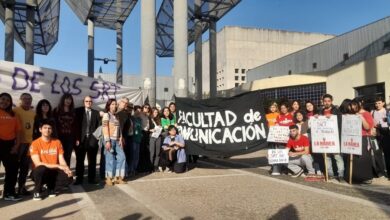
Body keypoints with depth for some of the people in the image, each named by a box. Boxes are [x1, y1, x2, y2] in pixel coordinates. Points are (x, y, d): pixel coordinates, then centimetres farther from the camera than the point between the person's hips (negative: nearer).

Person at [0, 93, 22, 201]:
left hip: (10, 144, 5)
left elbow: (18, 131, 10)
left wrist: (16, 145, 2)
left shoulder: (13, 115, 11)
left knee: (13, 168, 9)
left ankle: (9, 193, 21)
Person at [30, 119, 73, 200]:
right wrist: (58, 166, -24)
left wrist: (67, 169, -23)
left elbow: (62, 160, -1)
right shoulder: (35, 143, -10)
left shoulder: (57, 142, 1)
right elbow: (38, 163, -18)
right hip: (40, 173, -2)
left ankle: (51, 188, 7)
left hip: (53, 172, 3)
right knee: (41, 169, -37)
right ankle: (37, 191, -7)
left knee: (69, 178, -24)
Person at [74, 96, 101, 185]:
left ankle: (91, 179, 16)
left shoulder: (96, 112, 10)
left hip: (92, 140, 2)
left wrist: (97, 137, -4)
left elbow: (98, 126, 7)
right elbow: (75, 125, -2)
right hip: (81, 139, -1)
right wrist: (76, 138, -9)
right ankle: (79, 179, 15)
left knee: (92, 161, 7)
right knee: (79, 161, 6)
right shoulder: (78, 111, 3)